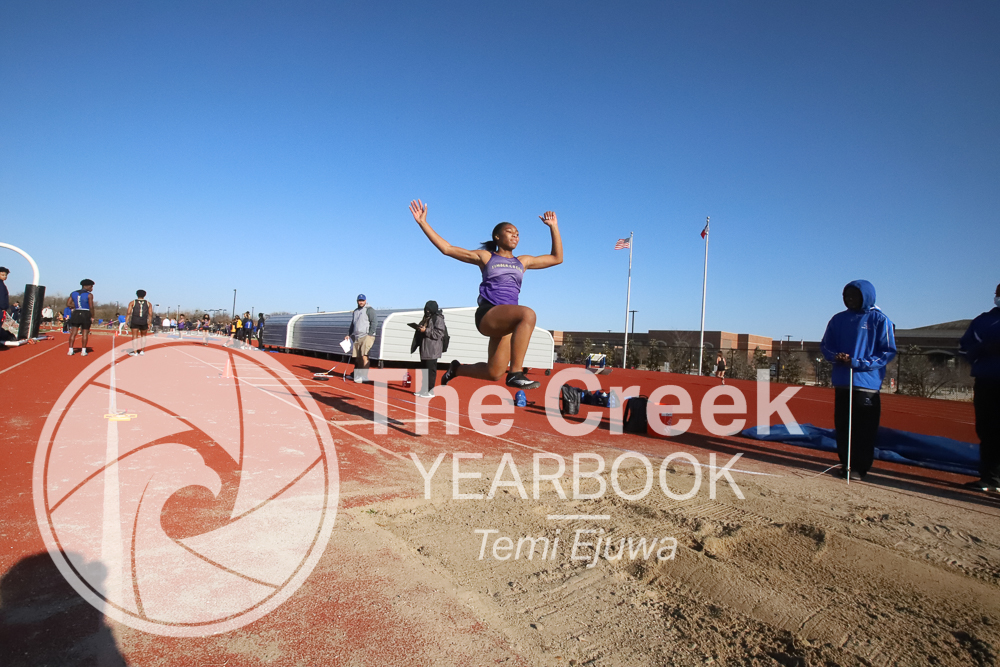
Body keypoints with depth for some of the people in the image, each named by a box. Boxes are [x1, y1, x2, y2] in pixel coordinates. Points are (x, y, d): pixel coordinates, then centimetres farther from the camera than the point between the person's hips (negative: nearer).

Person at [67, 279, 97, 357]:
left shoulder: (73, 293, 8)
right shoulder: (89, 295, -7)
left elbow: (68, 303, 3)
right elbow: (91, 307, -12)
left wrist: (76, 306, 14)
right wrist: (92, 317, -4)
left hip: (76, 313, 4)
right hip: (86, 314, -4)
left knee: (73, 333, 6)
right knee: (85, 333, 2)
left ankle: (70, 350, 3)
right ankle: (83, 351, 3)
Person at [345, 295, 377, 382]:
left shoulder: (369, 310, -3)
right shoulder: (355, 311, 21)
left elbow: (374, 322, -12)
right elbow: (352, 324, 28)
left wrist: (370, 334, -16)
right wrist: (349, 335, 20)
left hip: (366, 336, -7)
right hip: (356, 337, 7)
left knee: (364, 356, -15)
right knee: (357, 357, 10)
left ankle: (365, 376, -15)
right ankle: (356, 374, 19)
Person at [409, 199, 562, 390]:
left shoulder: (522, 261, 21)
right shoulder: (485, 257, 11)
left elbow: (557, 258, 25)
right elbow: (447, 248, 10)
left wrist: (554, 227, 22)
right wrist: (423, 223, 6)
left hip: (508, 321, 6)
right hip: (488, 314, -6)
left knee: (494, 373, 6)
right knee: (528, 313, -36)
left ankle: (456, 368, 35)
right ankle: (515, 374, -37)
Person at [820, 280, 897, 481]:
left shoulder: (879, 320, -1)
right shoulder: (838, 319, 11)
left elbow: (889, 351, -4)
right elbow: (825, 345, 15)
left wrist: (859, 363, -15)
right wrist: (836, 356, -7)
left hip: (867, 383, -4)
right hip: (841, 381, 4)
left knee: (864, 429, -1)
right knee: (842, 426, 8)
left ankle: (859, 468, 9)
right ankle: (845, 463, 19)